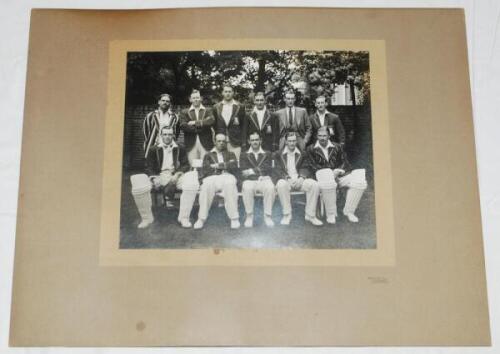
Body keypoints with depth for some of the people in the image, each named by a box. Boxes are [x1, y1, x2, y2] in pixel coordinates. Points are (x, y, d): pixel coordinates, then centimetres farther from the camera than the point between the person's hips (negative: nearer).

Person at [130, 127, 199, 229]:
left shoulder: (180, 149, 15)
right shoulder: (154, 150, 14)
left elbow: (185, 165, 9)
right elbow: (149, 168, 8)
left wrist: (177, 174, -12)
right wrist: (154, 179, -14)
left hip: (175, 176, 0)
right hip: (158, 176, 0)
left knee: (191, 185, -34)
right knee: (138, 187, -30)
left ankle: (183, 217, -20)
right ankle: (147, 218, -11)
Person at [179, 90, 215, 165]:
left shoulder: (207, 111, 12)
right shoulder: (185, 112, 11)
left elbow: (211, 121, -7)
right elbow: (183, 126, -4)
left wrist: (195, 123, -9)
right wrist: (201, 128, -9)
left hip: (205, 144, 0)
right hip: (191, 144, 0)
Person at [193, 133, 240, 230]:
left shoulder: (230, 154, 27)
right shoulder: (208, 155, 26)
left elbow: (234, 167, 6)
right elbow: (205, 170, 7)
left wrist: (218, 165, 1)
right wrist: (225, 165, 1)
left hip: (227, 176, 0)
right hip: (211, 178, 0)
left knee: (229, 184, -38)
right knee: (206, 186, -37)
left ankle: (234, 218, -35)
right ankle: (201, 219, -32)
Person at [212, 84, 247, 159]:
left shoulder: (239, 107, 4)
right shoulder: (216, 107, 9)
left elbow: (243, 126, 4)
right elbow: (214, 125, 11)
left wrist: (243, 143, -1)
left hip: (235, 143, -1)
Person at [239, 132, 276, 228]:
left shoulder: (267, 154, 20)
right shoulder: (244, 155, 20)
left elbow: (268, 169, 3)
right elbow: (244, 172, 5)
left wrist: (252, 171, -4)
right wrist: (259, 171, -7)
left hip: (264, 179, 0)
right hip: (249, 180, 0)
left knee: (270, 187, -35)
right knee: (247, 188, -37)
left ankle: (268, 216, -24)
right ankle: (249, 216, -21)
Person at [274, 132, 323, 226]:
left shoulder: (303, 154, 18)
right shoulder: (278, 154, 12)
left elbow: (305, 169, 8)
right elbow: (278, 170, 1)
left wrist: (301, 178, -15)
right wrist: (288, 178, -17)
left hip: (299, 180, 2)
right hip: (286, 180, -2)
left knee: (314, 185, -27)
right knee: (281, 185, -38)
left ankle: (310, 215, -17)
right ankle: (287, 215, -25)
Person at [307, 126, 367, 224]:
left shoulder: (337, 147, 17)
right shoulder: (311, 149, 9)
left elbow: (344, 163, 15)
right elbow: (313, 167, 1)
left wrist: (338, 171, -9)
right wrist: (330, 173, -12)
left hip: (338, 175, 4)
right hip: (323, 176, -4)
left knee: (359, 182, -22)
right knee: (328, 183, -43)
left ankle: (349, 211, -9)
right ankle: (331, 214, -25)